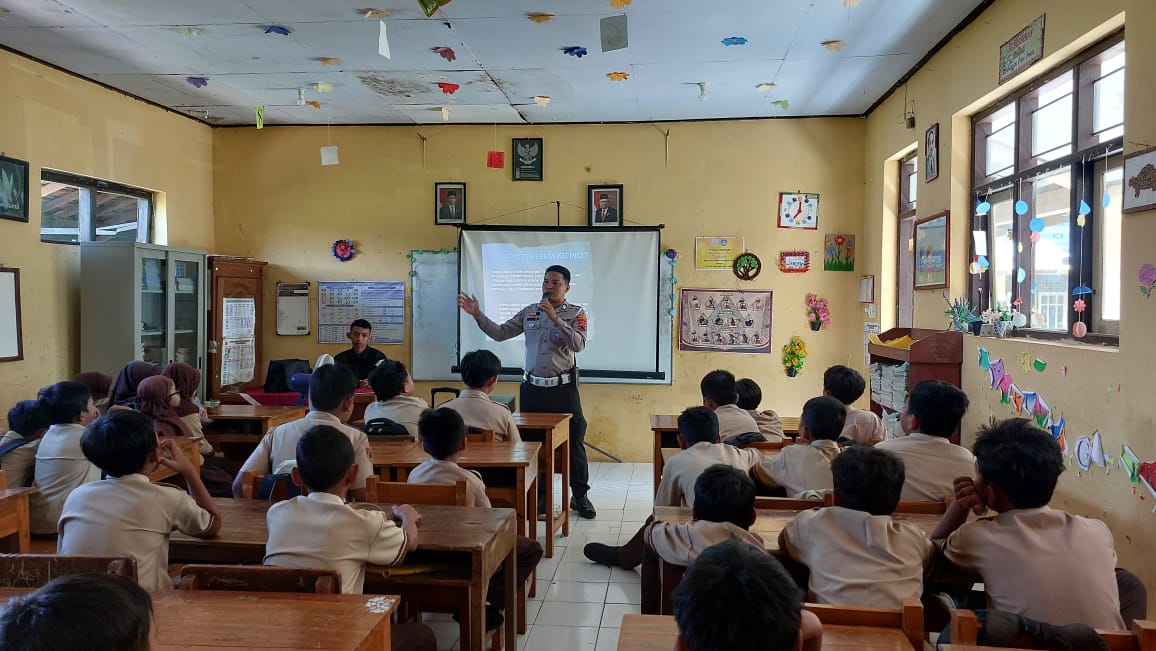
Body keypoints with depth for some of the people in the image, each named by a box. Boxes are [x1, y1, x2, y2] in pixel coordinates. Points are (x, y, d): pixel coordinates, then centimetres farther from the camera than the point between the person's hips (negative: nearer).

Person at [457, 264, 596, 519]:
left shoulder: (576, 313, -2)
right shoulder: (529, 312, 8)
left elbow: (579, 345, -18)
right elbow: (499, 333, 6)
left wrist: (555, 318, -23)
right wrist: (477, 314, -5)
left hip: (563, 388, -3)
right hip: (532, 388, 3)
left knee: (574, 442, 2)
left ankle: (579, 496, 16)